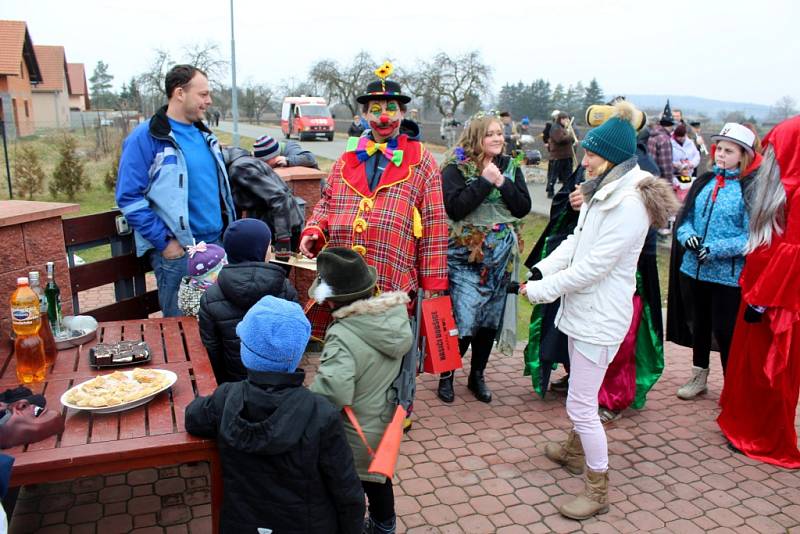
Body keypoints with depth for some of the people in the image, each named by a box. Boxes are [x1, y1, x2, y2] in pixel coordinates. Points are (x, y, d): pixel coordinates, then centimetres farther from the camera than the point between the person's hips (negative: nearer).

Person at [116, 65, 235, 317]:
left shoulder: (204, 135, 12)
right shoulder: (146, 137, -10)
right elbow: (129, 198, -13)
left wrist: (229, 228, 13)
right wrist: (164, 242, -16)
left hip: (216, 244, 7)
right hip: (176, 252, -7)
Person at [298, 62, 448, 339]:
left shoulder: (420, 161, 4)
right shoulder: (349, 157, 14)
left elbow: (434, 225, 1)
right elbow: (328, 202, 22)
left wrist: (432, 283, -3)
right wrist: (313, 231, 0)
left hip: (394, 283, -3)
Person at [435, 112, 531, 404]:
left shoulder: (511, 167, 8)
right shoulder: (456, 168, -6)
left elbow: (524, 207, 1)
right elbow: (455, 208, -18)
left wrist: (502, 182, -11)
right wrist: (485, 181, -18)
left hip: (501, 257, 5)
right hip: (466, 257, -5)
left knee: (490, 321, 13)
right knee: (463, 322, -7)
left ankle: (477, 375, 31)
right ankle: (446, 375, 16)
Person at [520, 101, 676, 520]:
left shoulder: (629, 204, -22)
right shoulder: (602, 192, 9)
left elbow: (592, 267, -24)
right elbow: (575, 242, 11)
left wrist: (540, 291, -16)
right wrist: (540, 272, -3)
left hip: (600, 317, -9)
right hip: (583, 308, 10)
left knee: (580, 405, -2)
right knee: (581, 397, 26)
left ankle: (598, 492, 15)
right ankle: (575, 449, 48)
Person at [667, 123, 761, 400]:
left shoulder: (750, 189, -10)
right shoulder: (704, 182, 7)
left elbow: (752, 237, -14)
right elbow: (684, 217, 10)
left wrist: (717, 249, -24)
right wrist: (687, 235, -10)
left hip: (728, 275, -5)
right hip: (693, 270, 6)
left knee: (724, 331, 3)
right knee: (698, 325, 19)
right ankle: (699, 376, 38)